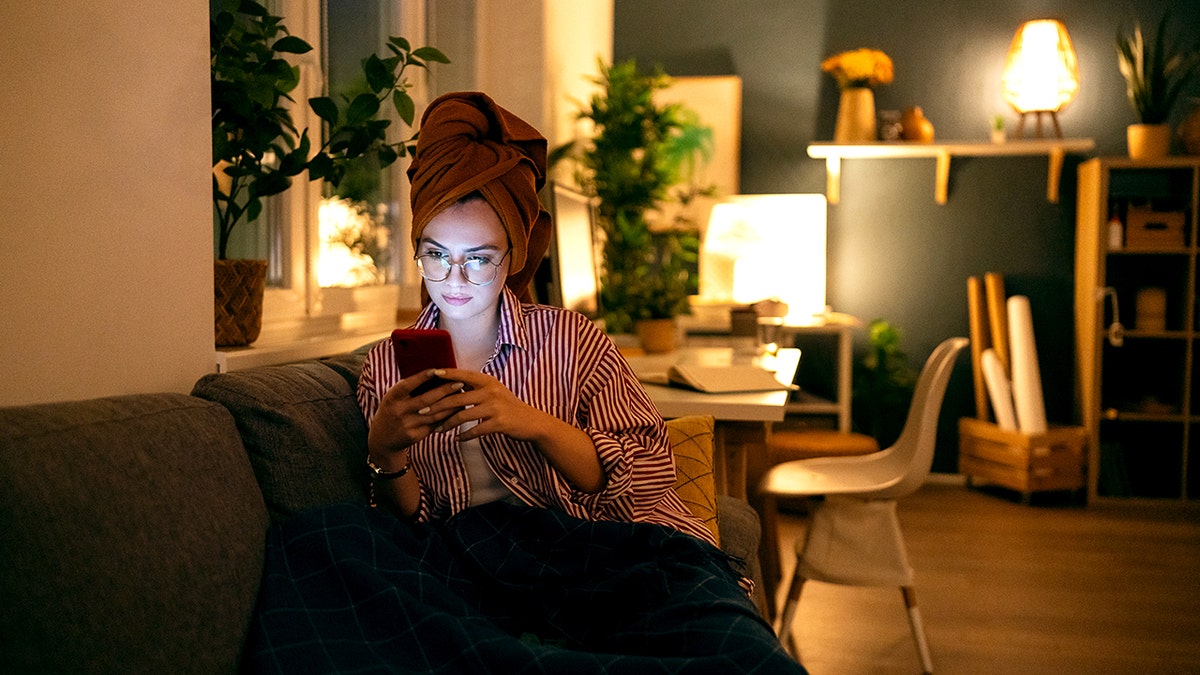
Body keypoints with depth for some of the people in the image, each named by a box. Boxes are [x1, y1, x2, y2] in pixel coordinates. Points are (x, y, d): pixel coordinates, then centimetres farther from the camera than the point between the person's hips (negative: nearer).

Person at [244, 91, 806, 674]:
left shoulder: (571, 340, 11)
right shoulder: (386, 369, 17)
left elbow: (651, 477, 2)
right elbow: (407, 527, 14)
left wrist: (536, 424, -12)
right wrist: (386, 453, -7)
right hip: (474, 565, 4)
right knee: (315, 540, -28)